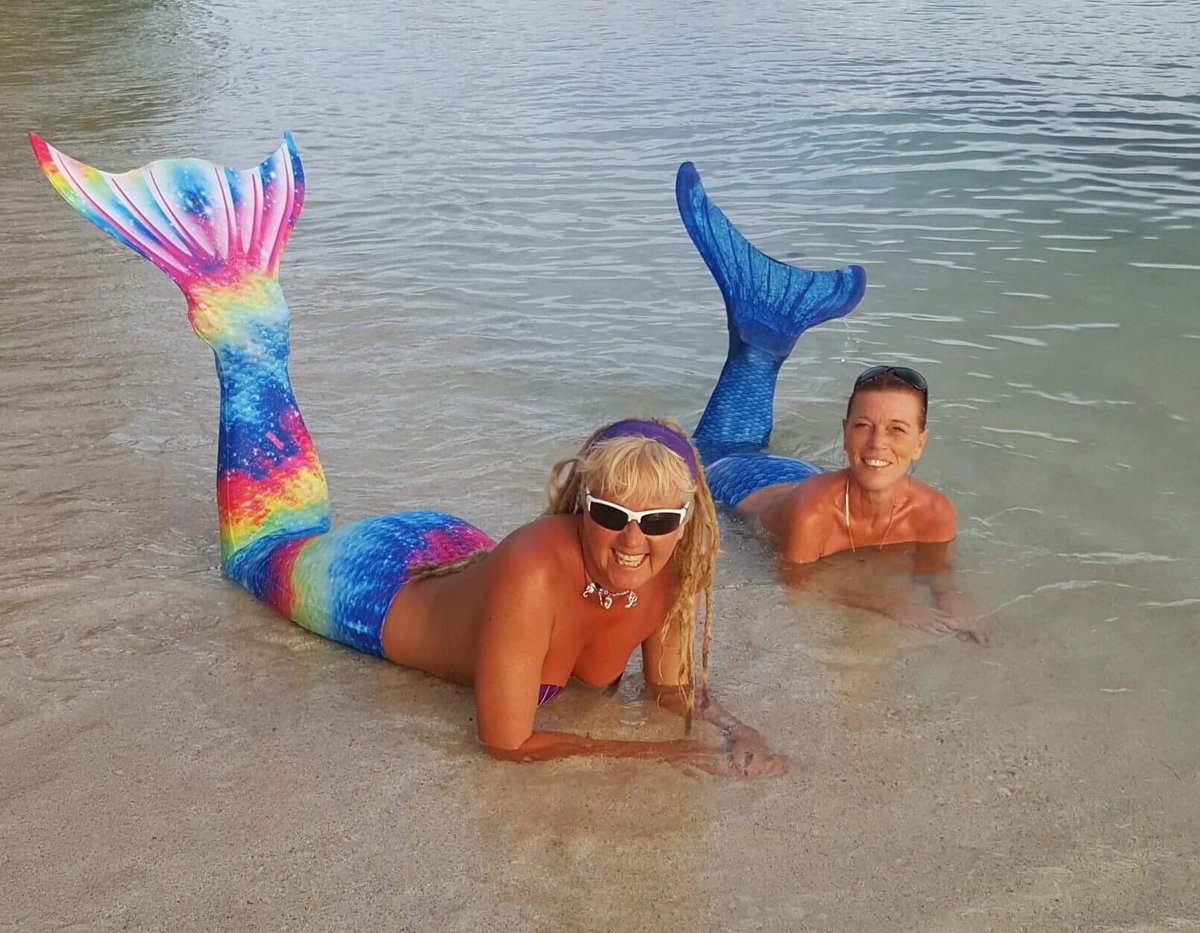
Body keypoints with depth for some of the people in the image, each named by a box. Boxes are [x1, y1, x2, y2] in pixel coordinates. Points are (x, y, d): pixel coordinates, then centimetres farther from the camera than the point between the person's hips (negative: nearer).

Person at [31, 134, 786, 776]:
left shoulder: (673, 572, -25)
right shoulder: (533, 571, -43)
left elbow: (675, 685, -8)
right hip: (378, 586, -5)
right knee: (262, 549, 23)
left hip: (458, 555, 5)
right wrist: (667, 754, -37)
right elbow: (506, 743, -37)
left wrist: (722, 725, -27)